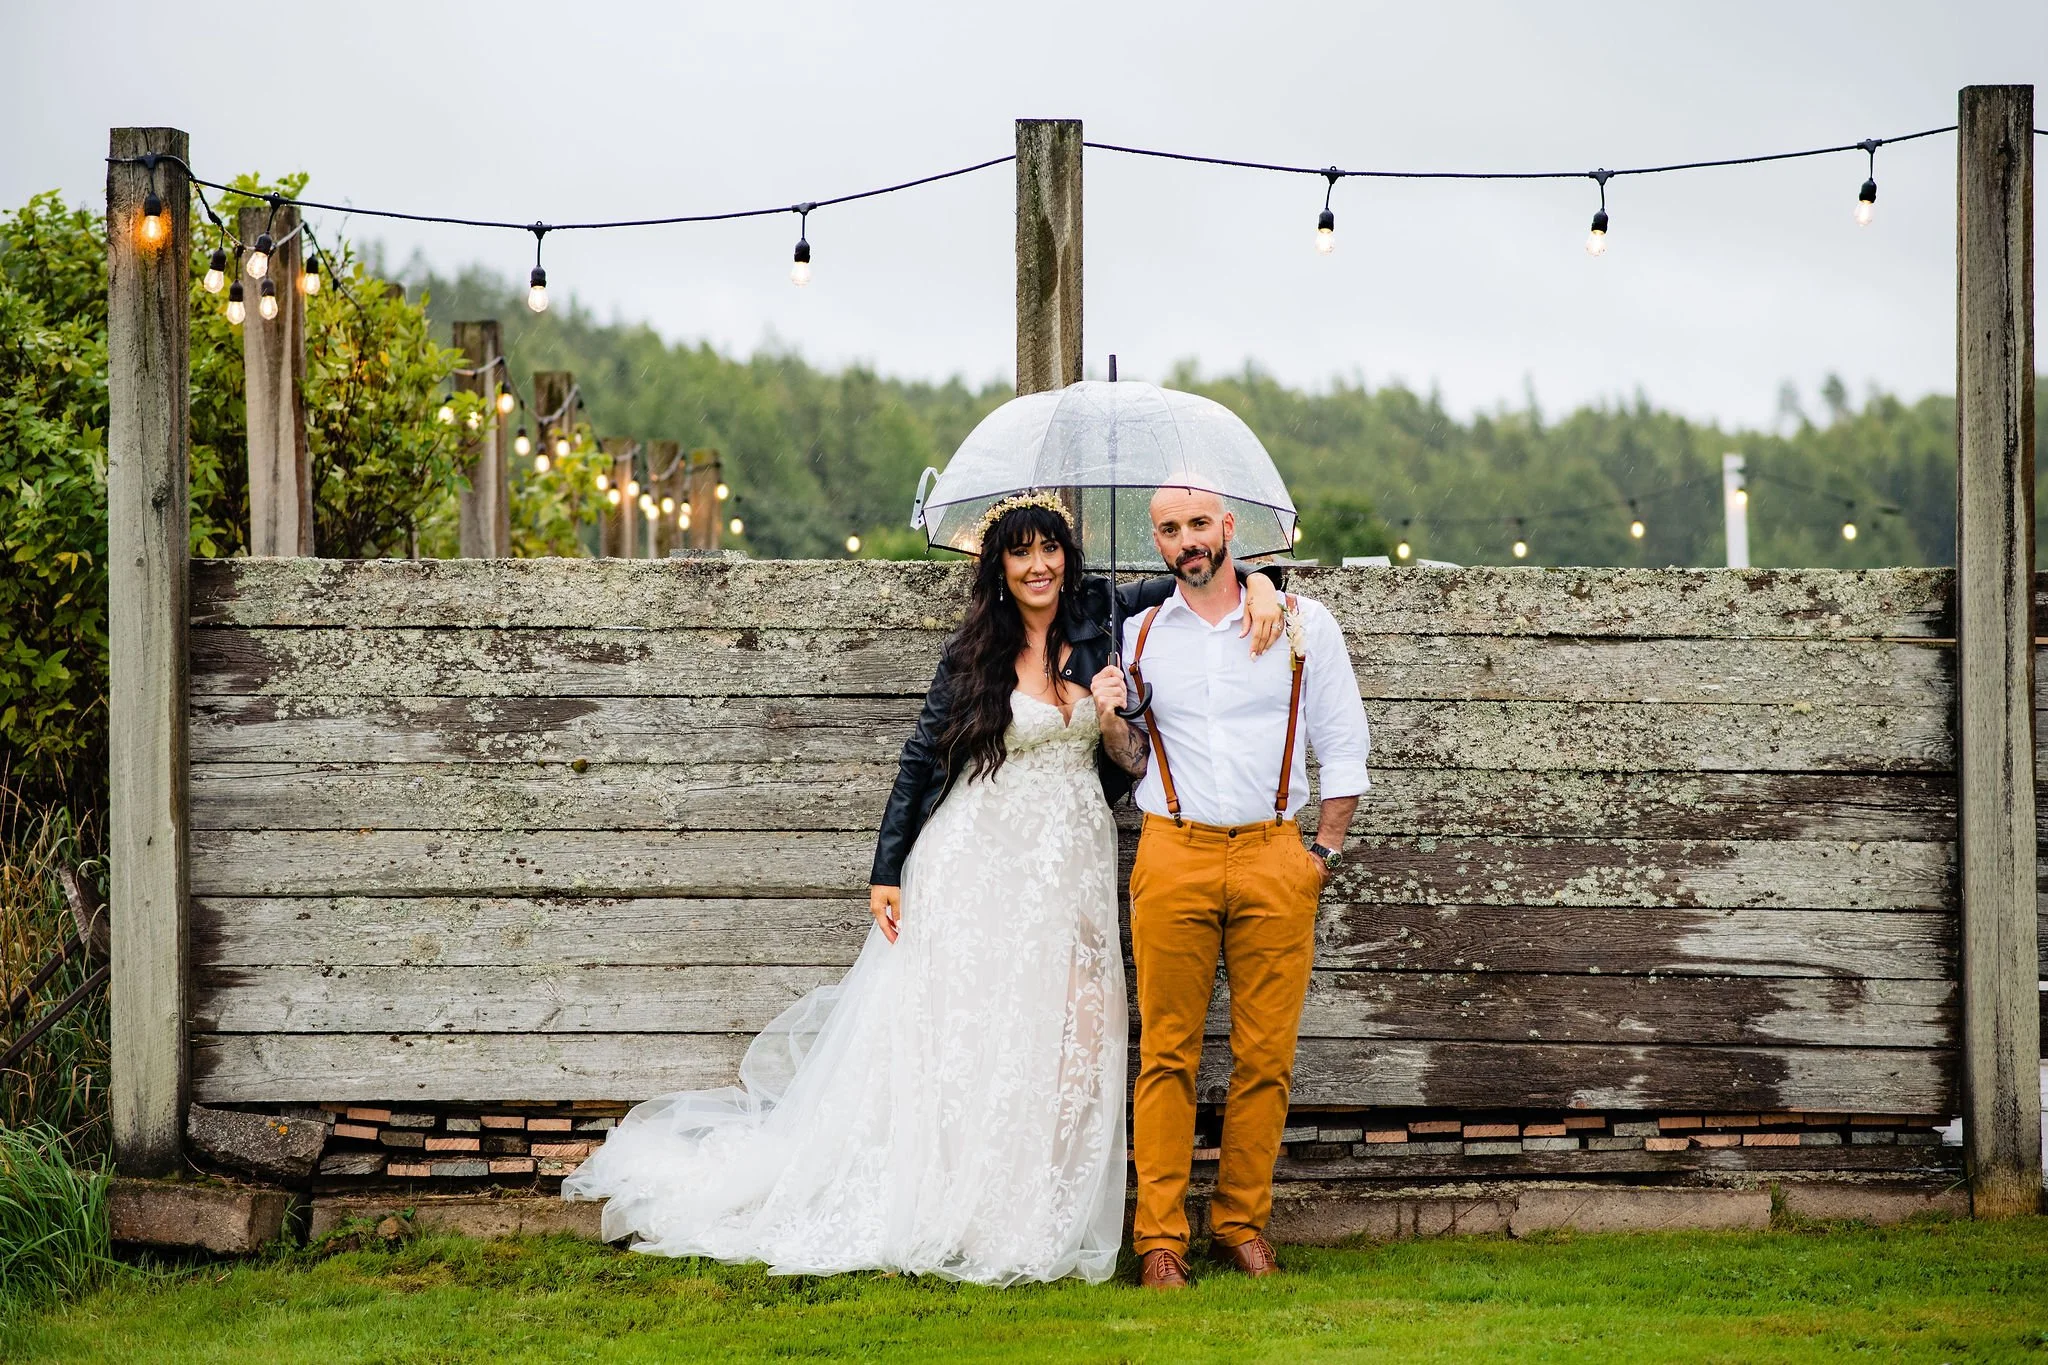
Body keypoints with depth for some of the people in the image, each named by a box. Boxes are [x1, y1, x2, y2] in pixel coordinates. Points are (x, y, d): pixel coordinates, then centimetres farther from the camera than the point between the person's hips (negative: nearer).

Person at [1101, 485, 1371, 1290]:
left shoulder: (1302, 624, 6)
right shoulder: (1136, 635, 11)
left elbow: (1344, 745, 9)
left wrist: (1325, 851, 3)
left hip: (1273, 855, 0)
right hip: (1172, 855, 0)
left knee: (1265, 1056, 0)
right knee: (1167, 1053, -3)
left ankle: (1242, 1225, 10)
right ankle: (1159, 1240, -1)